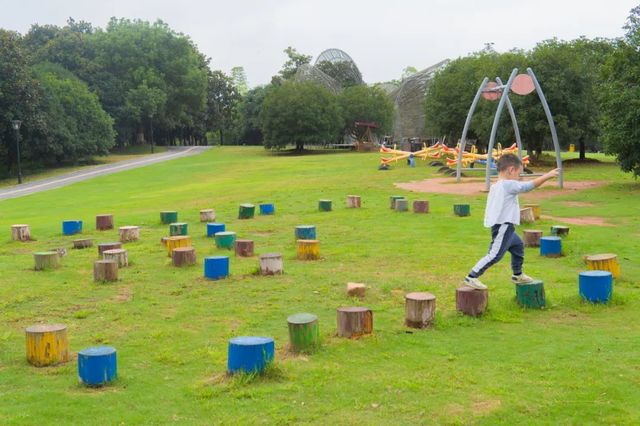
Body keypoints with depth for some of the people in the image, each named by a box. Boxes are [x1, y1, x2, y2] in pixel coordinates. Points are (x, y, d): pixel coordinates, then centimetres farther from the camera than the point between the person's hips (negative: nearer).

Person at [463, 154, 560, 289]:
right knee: (495, 255, -10)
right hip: (503, 226, -11)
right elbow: (531, 185, -15)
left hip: (506, 227, 11)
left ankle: (517, 275, 41)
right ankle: (472, 277, -10)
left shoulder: (495, 186, 11)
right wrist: (547, 175, -5)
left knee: (517, 245, 27)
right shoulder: (509, 185, -16)